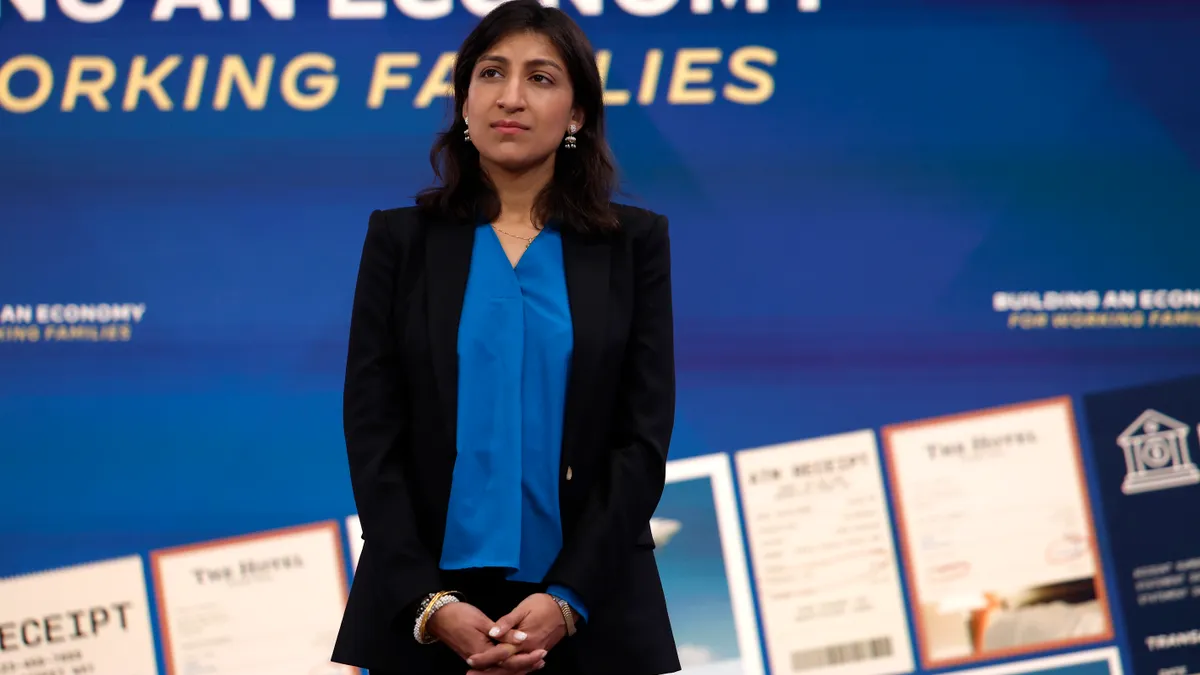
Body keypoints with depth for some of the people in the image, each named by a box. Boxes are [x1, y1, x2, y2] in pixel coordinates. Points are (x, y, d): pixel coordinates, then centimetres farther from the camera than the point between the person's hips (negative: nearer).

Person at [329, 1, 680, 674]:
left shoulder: (635, 242, 4)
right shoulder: (401, 238, 5)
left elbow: (645, 436, -1)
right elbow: (372, 433, 0)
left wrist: (566, 599, -12)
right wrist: (430, 603, -12)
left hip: (586, 609, 0)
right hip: (423, 617, 0)